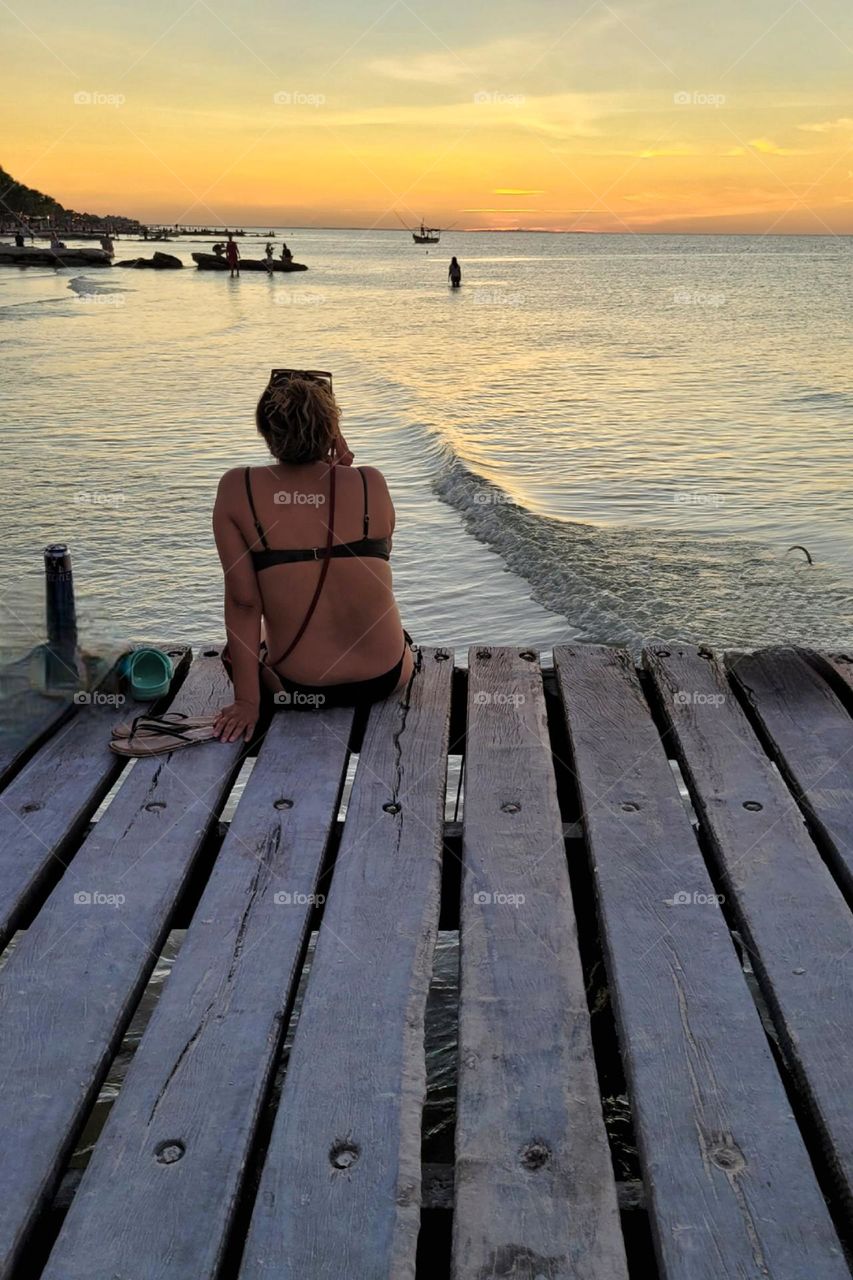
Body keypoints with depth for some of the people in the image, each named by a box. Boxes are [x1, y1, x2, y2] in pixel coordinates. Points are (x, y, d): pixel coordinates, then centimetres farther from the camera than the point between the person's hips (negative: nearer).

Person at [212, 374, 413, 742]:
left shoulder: (237, 489, -11)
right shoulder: (371, 483, -10)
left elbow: (242, 600, -12)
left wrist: (247, 701, -7)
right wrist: (343, 470, 3)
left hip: (294, 687, -2)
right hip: (385, 678, 2)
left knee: (237, 649, 36)